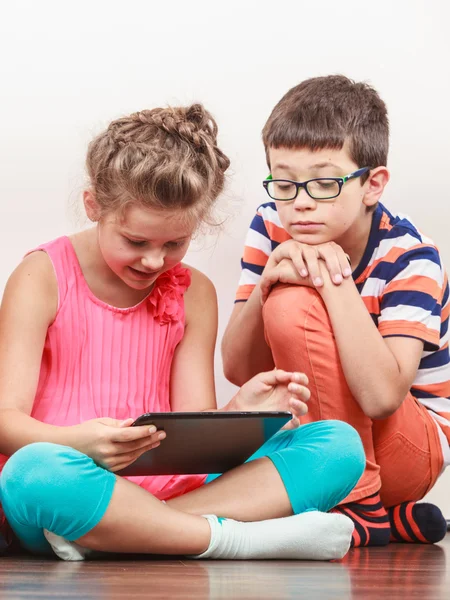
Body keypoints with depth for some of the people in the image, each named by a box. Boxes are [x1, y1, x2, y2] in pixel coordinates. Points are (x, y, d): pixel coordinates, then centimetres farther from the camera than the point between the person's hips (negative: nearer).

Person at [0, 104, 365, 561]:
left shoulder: (193, 294, 13)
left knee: (340, 444, -14)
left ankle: (103, 532, -31)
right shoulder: (43, 279, 1)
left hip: (172, 488, 5)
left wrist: (237, 415, -16)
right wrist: (78, 443, -31)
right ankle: (243, 537, -30)